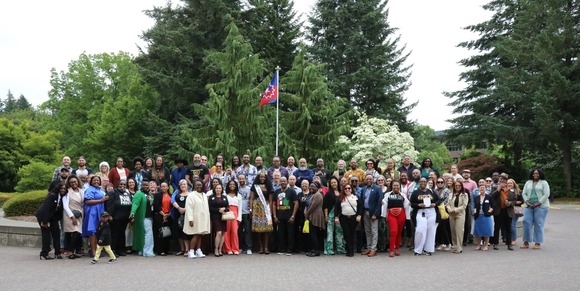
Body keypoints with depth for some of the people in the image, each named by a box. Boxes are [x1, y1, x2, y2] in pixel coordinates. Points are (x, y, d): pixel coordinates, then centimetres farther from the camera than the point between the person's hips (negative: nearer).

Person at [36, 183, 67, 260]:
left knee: (56, 232, 3)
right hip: (43, 216, -7)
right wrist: (44, 221, -25)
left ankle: (57, 253, 9)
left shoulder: (62, 197, 2)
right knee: (46, 234, -7)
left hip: (53, 217, 8)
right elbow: (46, 208, -24)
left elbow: (60, 210, 5)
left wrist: (58, 219, -3)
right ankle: (44, 254, 2)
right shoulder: (52, 196, -20)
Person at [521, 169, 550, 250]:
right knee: (526, 222, -3)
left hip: (541, 206, -4)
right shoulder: (528, 182, 14)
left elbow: (546, 194, -7)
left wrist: (538, 204, -13)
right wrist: (527, 202, -4)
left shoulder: (544, 183, 2)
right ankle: (526, 242, 5)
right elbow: (524, 193, 11)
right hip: (529, 206, 4)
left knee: (538, 224, -3)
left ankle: (538, 243, 4)